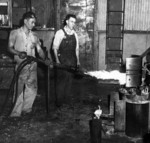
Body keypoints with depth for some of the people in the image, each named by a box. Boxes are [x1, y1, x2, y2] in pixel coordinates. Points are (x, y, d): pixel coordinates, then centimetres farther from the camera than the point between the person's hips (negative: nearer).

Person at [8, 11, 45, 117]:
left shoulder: (34, 36, 9)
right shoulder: (15, 33, 0)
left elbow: (39, 49, 7)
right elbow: (10, 48, 0)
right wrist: (18, 53, -19)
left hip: (32, 65, 4)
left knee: (32, 88, 7)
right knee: (19, 89, -7)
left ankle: (26, 109, 22)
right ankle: (16, 113, 0)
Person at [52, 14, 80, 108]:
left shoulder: (74, 34, 10)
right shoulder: (60, 33, -5)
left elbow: (77, 48, 15)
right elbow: (55, 47, -7)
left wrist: (78, 60, 11)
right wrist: (57, 59, -15)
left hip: (72, 61, 5)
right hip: (62, 61, -5)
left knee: (69, 80, 9)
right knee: (61, 80, -1)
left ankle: (68, 100, 20)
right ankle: (59, 102, 8)